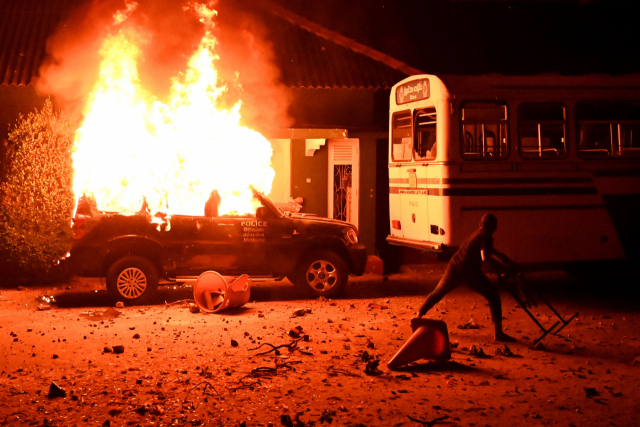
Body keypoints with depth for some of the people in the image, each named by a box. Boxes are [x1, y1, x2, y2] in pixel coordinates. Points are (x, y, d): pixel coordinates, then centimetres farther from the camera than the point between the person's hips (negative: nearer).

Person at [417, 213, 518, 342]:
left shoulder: (479, 233, 19)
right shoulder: (486, 237, -8)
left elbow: (492, 252, 29)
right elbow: (485, 257, -24)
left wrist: (509, 263, 26)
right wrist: (504, 268, -19)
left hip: (453, 268, 8)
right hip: (469, 273, -8)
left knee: (437, 294, 25)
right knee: (494, 298, 2)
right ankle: (499, 333, -2)